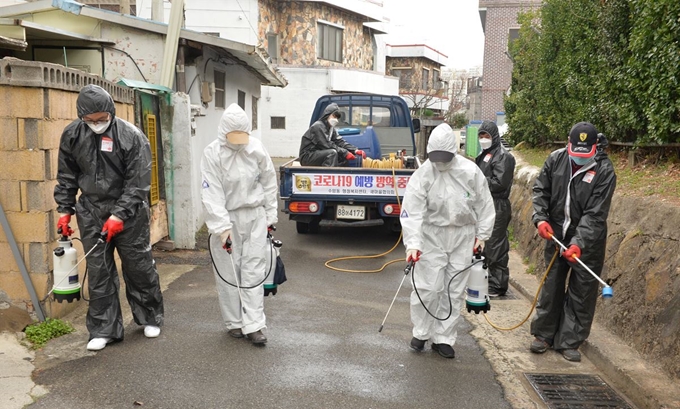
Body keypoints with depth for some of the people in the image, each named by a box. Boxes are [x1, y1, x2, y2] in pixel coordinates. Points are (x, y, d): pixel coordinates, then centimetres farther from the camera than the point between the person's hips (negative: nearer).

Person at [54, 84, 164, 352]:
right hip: (91, 211, 3)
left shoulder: (132, 137, -14)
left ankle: (150, 318, 25)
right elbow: (66, 176, 11)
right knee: (98, 271, 4)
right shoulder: (72, 135, -1)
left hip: (128, 211, -3)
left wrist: (119, 216, -20)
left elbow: (138, 183, -15)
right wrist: (65, 210, 7)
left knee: (139, 267, 5)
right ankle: (103, 329, 14)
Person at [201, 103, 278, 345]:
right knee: (229, 272, 5)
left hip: (255, 216, 2)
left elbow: (269, 183, 7)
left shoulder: (256, 148, -3)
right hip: (227, 217, -2)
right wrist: (222, 227, -22)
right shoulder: (212, 153, -10)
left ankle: (253, 325, 6)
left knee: (253, 270, 2)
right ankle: (234, 322, 19)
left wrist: (270, 216, 8)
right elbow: (212, 193, -15)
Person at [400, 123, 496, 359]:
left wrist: (482, 235, 4)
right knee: (428, 287, -4)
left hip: (463, 236, 2)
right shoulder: (422, 175, -12)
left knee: (455, 290, 7)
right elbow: (412, 211, -17)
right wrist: (413, 243, -27)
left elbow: (484, 204, 4)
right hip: (432, 235, -2)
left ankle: (444, 338, 20)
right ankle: (421, 332, 19)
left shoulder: (470, 171, -7)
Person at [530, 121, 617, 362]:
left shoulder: (604, 171, -17)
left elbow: (595, 214, -21)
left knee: (581, 293, 3)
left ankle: (569, 342, 16)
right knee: (551, 285, 12)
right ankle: (544, 334, 25)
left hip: (588, 240, -3)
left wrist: (579, 243, -31)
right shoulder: (556, 159, -6)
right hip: (556, 234, 3)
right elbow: (540, 190, 4)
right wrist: (540, 218, -12)